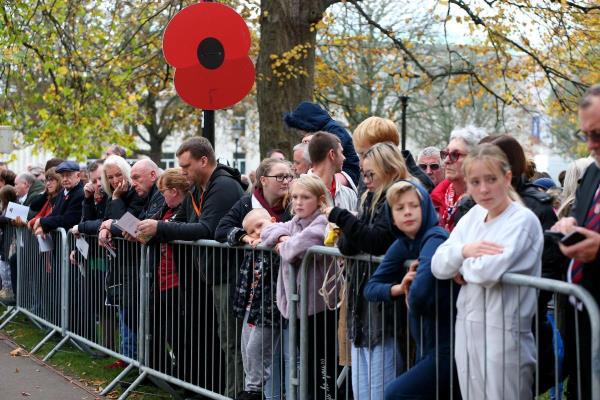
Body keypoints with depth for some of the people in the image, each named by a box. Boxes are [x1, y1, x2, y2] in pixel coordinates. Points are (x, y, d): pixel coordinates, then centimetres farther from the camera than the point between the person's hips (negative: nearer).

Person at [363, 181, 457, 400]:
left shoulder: (436, 240, -18)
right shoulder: (402, 245, 7)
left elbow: (419, 293, -33)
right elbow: (370, 287, 8)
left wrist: (410, 297, -10)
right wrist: (399, 288, -11)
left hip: (447, 349, -8)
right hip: (426, 347, 8)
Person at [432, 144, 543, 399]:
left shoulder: (523, 220, -11)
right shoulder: (473, 216, 11)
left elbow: (490, 270, -23)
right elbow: (437, 266, 7)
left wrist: (461, 264, -3)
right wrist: (464, 250, -12)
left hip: (503, 331, -7)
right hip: (467, 328, 7)